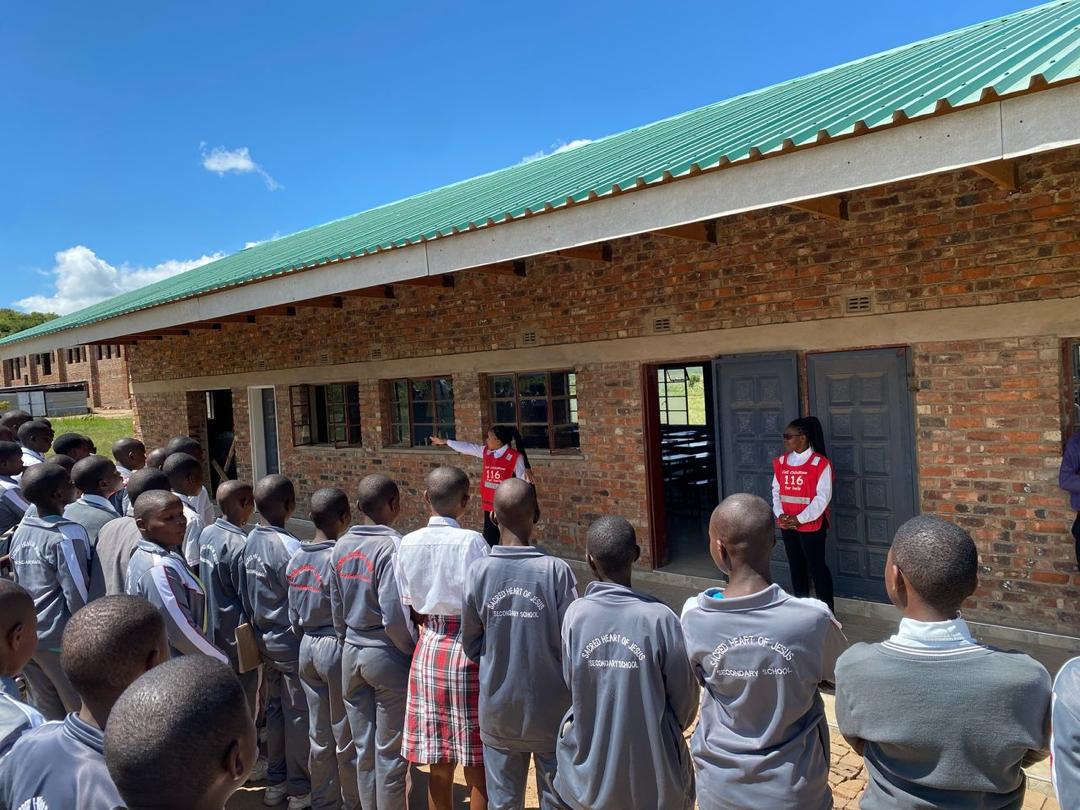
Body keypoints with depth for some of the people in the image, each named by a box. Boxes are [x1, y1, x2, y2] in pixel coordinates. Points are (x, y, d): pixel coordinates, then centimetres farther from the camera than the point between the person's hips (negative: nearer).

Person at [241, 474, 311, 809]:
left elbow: (245, 594, 6)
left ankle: (276, 781, 32)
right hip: (293, 642, -7)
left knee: (274, 709, 19)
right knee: (299, 715, 7)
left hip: (265, 639, 7)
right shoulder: (290, 547, -25)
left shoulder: (250, 541, -3)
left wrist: (258, 627, 17)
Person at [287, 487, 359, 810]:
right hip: (338, 648, -7)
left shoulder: (296, 559, 2)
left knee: (319, 735, 18)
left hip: (307, 647, 7)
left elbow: (294, 615, 9)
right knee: (347, 735, 8)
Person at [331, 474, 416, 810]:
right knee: (391, 752, 8)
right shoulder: (392, 546, -20)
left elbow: (337, 609, 9)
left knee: (363, 748, 17)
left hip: (352, 655, 7)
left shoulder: (341, 546, 2)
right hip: (388, 657, -6)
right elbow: (394, 616, -22)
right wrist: (414, 651, -7)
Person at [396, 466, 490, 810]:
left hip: (428, 651, 5)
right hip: (469, 652, -5)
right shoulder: (471, 541, -16)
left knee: (439, 763, 16)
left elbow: (409, 606, 4)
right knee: (477, 764, 8)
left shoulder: (408, 543, -2)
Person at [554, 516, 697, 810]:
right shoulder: (660, 618, -21)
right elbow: (685, 693, -9)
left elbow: (571, 682, -4)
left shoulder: (575, 615, -15)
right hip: (651, 766, -2)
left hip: (590, 764, 2)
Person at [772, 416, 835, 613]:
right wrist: (779, 514, -7)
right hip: (787, 525, 6)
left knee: (817, 566, 1)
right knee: (796, 565, 15)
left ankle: (828, 610, 13)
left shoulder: (820, 464, -11)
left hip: (811, 524, -6)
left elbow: (822, 497, -14)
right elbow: (776, 491, 9)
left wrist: (799, 519, -17)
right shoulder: (781, 462, 7)